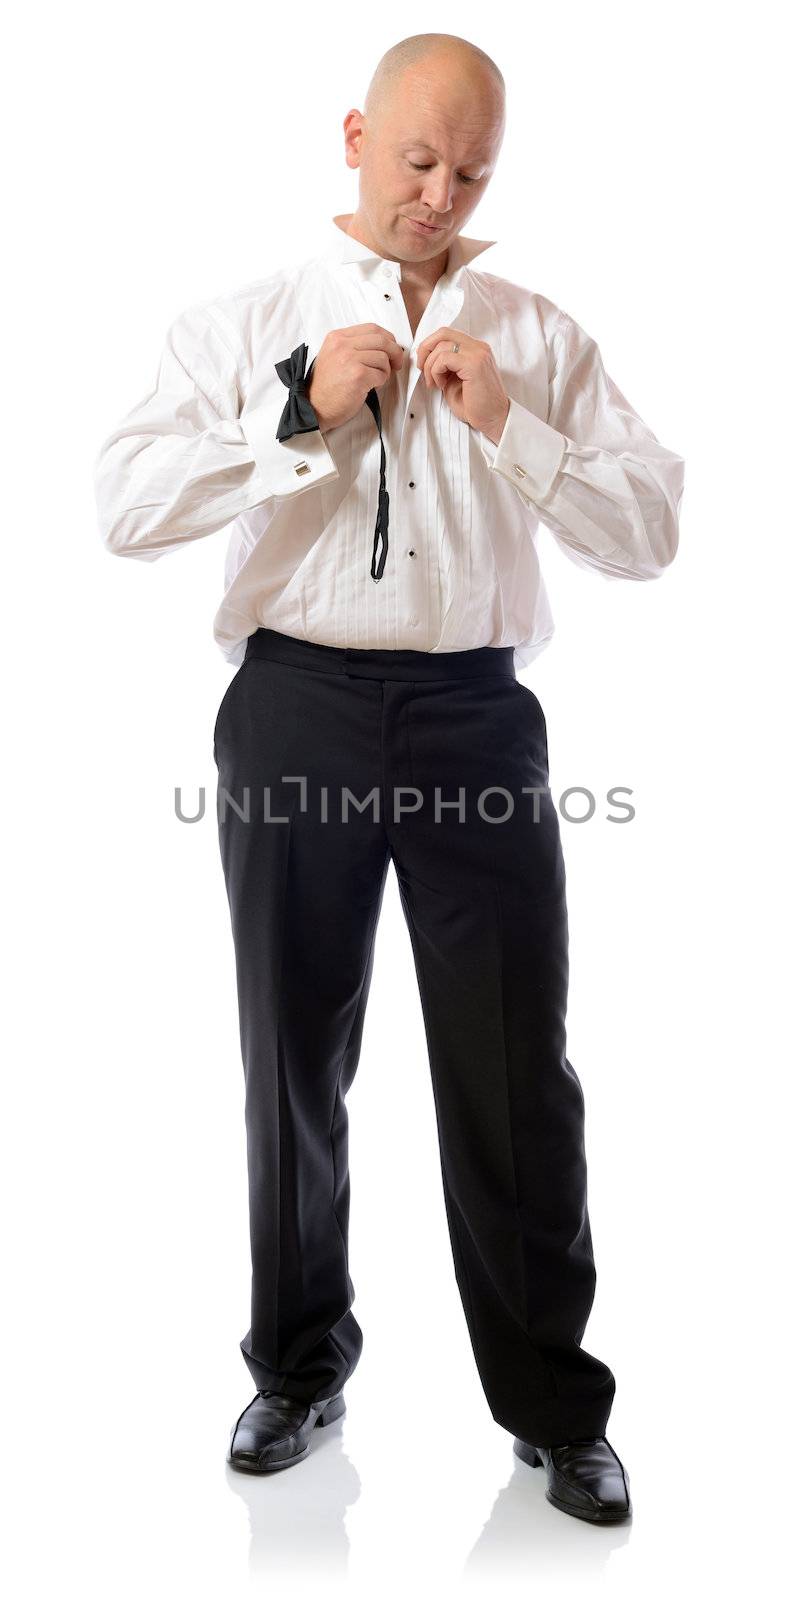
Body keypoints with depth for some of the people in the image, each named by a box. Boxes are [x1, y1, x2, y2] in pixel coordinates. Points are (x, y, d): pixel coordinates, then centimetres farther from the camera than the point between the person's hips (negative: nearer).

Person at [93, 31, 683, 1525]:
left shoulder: (540, 337, 11)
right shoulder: (243, 323, 9)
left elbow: (651, 531, 4)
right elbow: (124, 506, -4)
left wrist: (507, 425, -7)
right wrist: (303, 411, -10)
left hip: (476, 710, 0)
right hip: (297, 703, 1)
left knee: (517, 1069, 4)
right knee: (296, 1059, 12)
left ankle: (552, 1404, 26)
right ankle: (300, 1365, 35)